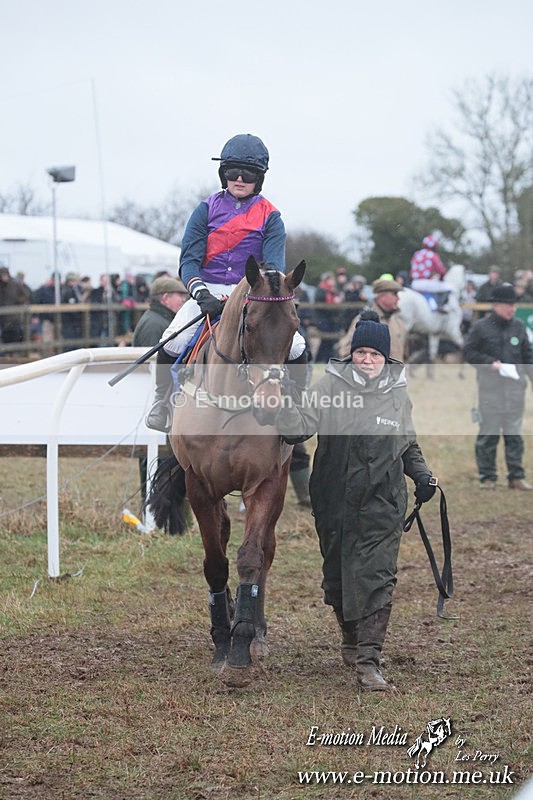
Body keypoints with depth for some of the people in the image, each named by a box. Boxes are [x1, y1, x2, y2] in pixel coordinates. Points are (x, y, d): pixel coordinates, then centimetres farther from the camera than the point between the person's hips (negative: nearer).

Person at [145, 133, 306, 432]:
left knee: (296, 349, -19)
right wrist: (201, 293, -23)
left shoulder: (270, 217, 3)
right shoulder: (207, 210, 4)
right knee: (171, 345, -25)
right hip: (209, 292, 0)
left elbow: (274, 266, -8)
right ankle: (162, 404, 2)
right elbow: (189, 260, -3)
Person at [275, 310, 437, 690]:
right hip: (335, 500, 0)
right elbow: (301, 427, -13)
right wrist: (284, 406, -31)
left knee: (377, 577, -11)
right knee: (337, 573, 14)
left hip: (383, 504, 0)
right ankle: (351, 638, 38)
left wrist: (423, 475, 4)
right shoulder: (332, 385, -3)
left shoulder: (398, 393, 5)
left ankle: (368, 660, -13)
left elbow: (409, 445, 19)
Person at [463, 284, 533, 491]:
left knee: (514, 435, 6)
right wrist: (490, 363, -11)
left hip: (515, 387, 3)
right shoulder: (481, 327, -1)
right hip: (490, 388, -3)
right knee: (488, 434, 0)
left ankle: (516, 477, 11)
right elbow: (468, 352, 1)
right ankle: (487, 477, 8)